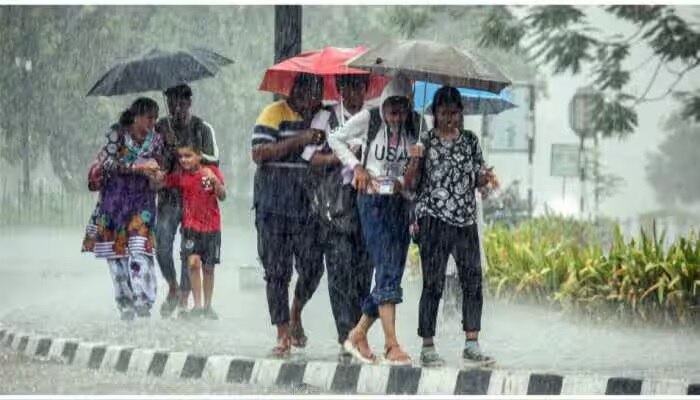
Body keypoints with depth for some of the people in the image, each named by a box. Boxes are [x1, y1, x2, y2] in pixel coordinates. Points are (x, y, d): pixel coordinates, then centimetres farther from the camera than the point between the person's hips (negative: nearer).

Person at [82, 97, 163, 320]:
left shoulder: (155, 140, 5)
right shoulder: (117, 134, -5)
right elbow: (108, 163, -16)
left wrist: (155, 173, -4)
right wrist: (137, 167, -22)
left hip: (142, 201, 1)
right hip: (115, 199, -1)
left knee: (139, 249, -15)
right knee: (116, 251, -1)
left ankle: (143, 301, -18)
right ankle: (125, 304, 7)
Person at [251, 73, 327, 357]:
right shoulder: (275, 113, -1)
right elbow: (258, 153, -12)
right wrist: (300, 140, -18)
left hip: (309, 205, 3)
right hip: (274, 205, -3)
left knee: (312, 267, -2)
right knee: (277, 271, -1)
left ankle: (296, 314, 26)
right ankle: (283, 334, 7)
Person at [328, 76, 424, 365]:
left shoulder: (413, 127, 5)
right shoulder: (368, 119, -5)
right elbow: (335, 139, 6)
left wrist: (404, 180, -2)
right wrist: (356, 166, -4)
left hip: (399, 201, 5)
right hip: (373, 200, -5)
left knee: (392, 273, 5)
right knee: (387, 271, -15)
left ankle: (358, 334, 19)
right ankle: (391, 344, -20)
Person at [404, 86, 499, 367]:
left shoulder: (470, 141, 11)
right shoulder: (425, 142, 1)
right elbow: (410, 183, -1)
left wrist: (486, 177, -4)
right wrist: (415, 160, -18)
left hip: (465, 220, 4)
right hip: (434, 220, -4)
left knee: (473, 280, 0)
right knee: (433, 284, -3)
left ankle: (472, 344, 6)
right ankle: (427, 347, 2)